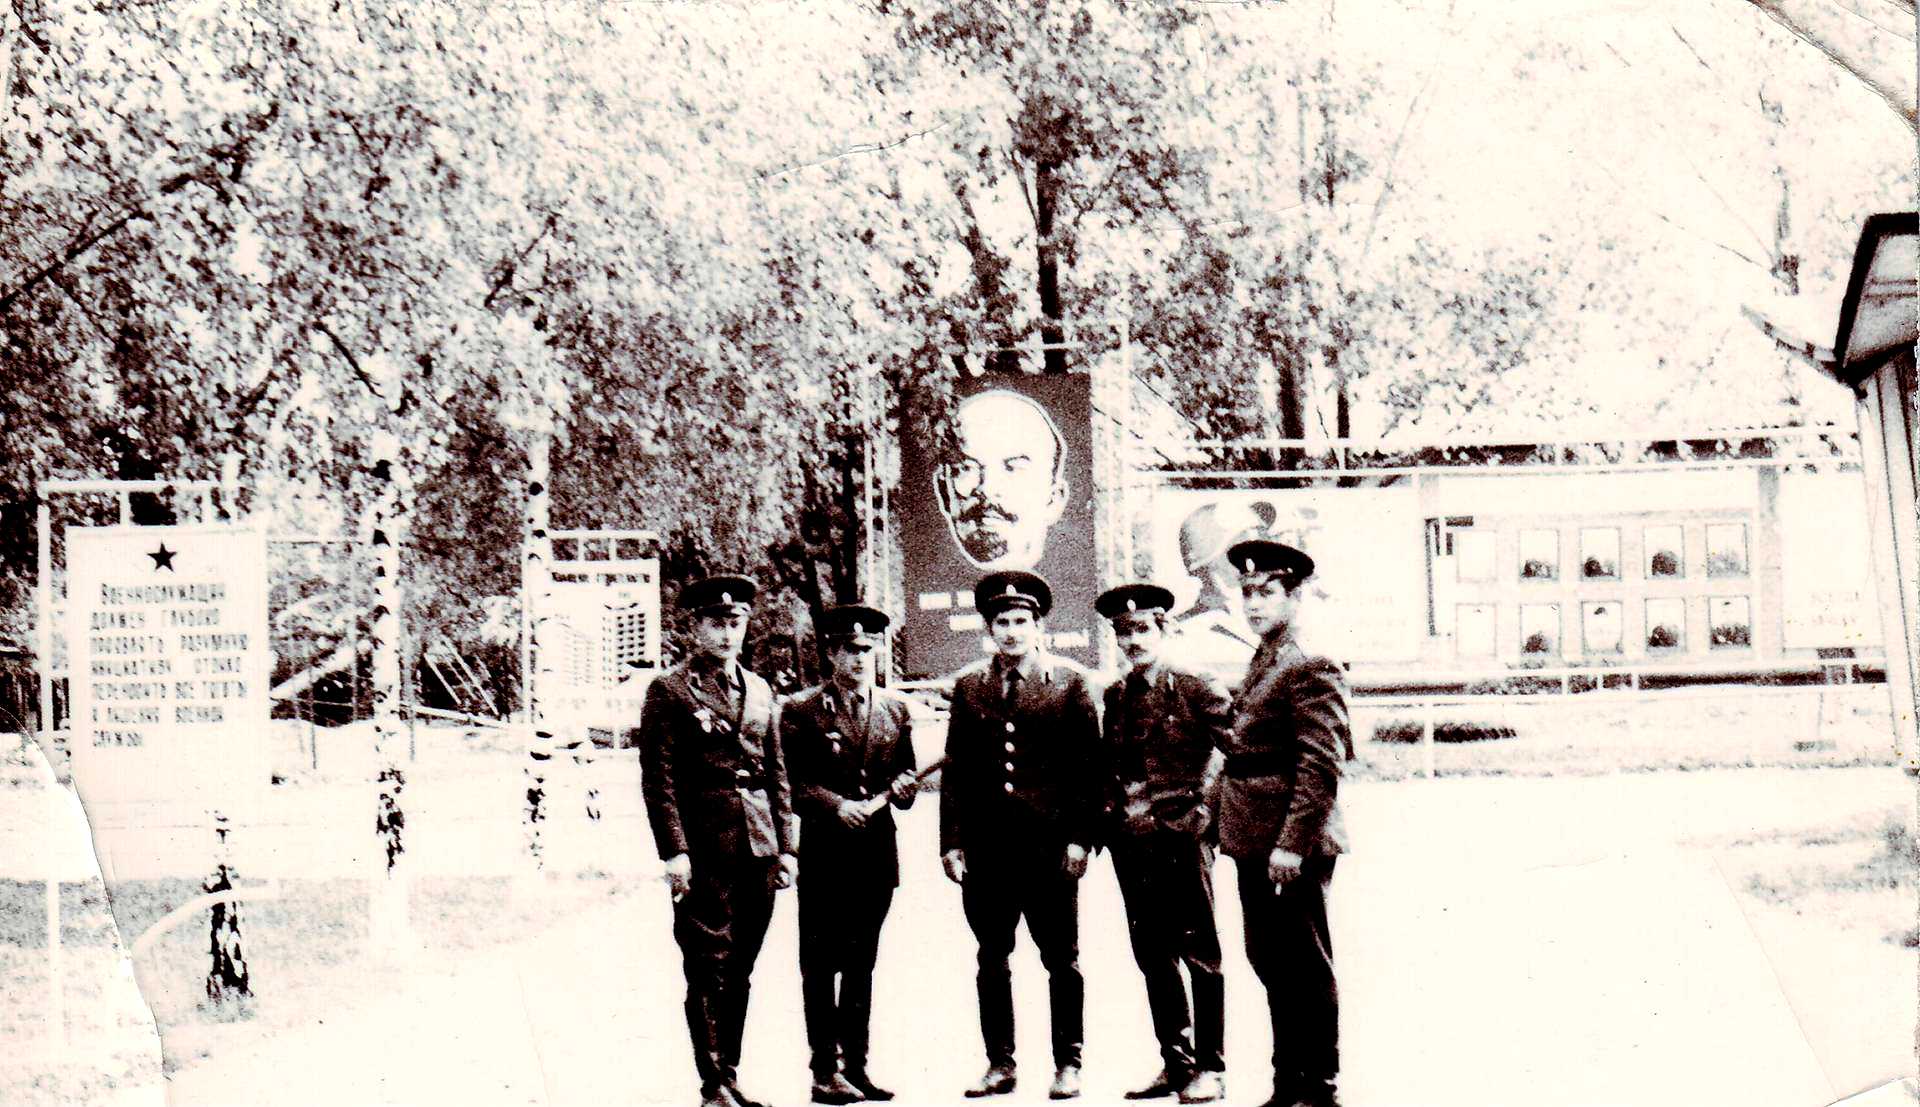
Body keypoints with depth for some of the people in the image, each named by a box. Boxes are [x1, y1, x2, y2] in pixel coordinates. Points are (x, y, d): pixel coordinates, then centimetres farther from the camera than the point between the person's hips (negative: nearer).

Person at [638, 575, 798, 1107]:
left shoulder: (760, 693, 14)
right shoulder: (670, 692, -2)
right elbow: (658, 778, -7)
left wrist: (785, 847, 10)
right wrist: (674, 851, -14)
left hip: (757, 851, 5)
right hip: (705, 853, -5)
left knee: (740, 969, 10)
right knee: (708, 969, -2)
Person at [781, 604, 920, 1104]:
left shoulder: (896, 708, 13)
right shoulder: (802, 710, -1)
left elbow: (906, 768, 17)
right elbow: (794, 782, -5)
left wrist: (901, 785, -5)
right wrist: (836, 805, -18)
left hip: (877, 852, 4)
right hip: (824, 853, -4)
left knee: (861, 964, 11)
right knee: (821, 965, -1)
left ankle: (855, 1064, 18)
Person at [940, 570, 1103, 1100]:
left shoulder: (1070, 682, 2)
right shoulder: (968, 685, 9)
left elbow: (1089, 766, 0)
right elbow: (955, 770, 10)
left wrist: (1079, 839, -7)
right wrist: (951, 842, 4)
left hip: (1050, 843, -2)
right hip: (985, 846, 3)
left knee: (1062, 960, 5)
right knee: (992, 961, 8)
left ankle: (1067, 1064, 14)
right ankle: (1000, 1064, 17)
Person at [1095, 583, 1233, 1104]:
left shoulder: (1195, 688, -4)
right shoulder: (1116, 696, 12)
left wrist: (1205, 806, -11)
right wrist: (1112, 814, 7)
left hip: (1181, 834, -6)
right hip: (1130, 841, 6)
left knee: (1199, 954, 1)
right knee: (1153, 957, 10)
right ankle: (1175, 1062, 19)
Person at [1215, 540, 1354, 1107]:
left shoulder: (1310, 668, -13)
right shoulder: (1260, 666, 15)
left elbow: (1322, 766, -19)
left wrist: (1292, 843, -22)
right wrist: (1231, 827, 17)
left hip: (1292, 847, -9)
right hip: (1255, 845, 9)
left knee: (1305, 966, -1)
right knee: (1270, 961, 15)